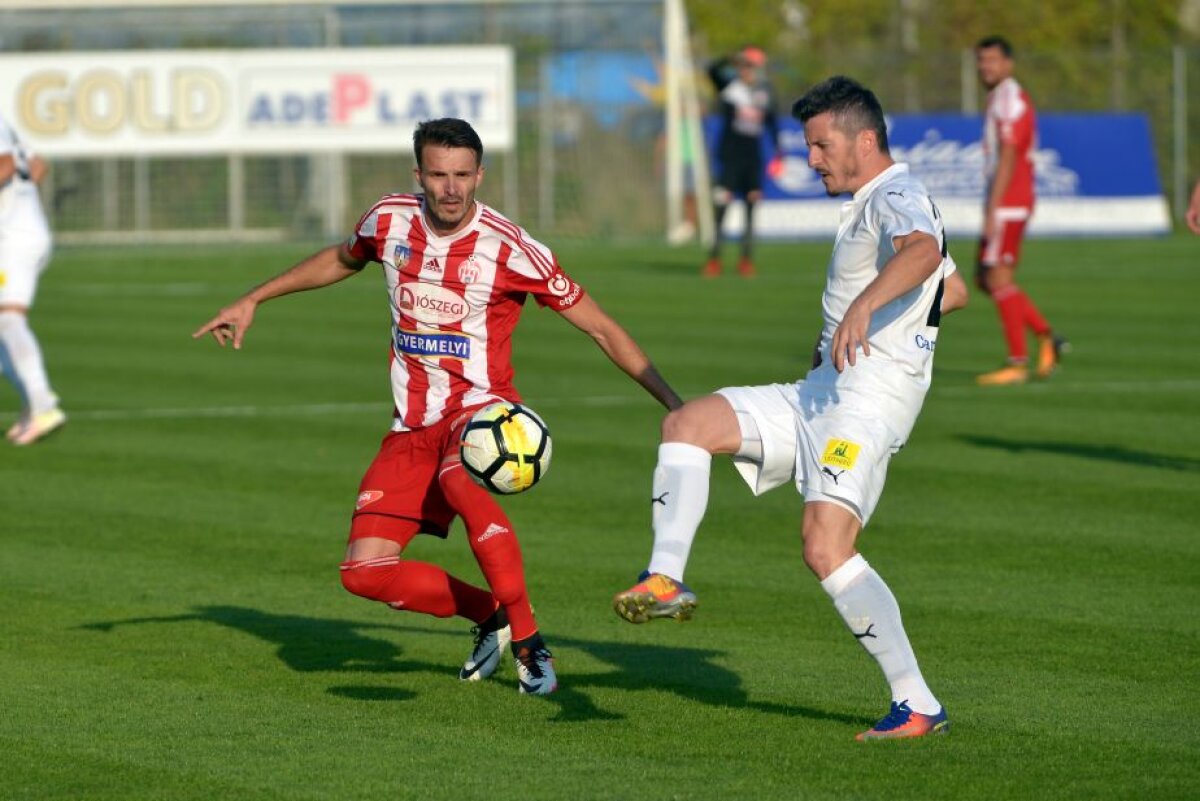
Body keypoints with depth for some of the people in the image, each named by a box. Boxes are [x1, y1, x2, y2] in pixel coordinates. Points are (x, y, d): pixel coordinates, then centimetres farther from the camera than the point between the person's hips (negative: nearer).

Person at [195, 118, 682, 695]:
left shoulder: (511, 249, -14)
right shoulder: (390, 221, -1)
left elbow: (601, 328, -8)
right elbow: (341, 260, 24)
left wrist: (674, 403, -12)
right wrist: (252, 301, 27)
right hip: (413, 426, 5)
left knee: (459, 480, -41)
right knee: (364, 573, -6)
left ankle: (529, 644, -29)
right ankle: (490, 616, 16)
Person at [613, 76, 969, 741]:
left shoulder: (896, 196, -10)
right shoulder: (868, 204, 22)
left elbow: (923, 253, -35)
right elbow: (953, 290, 33)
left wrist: (865, 304, -52)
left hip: (870, 398, -10)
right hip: (820, 394, 10)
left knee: (825, 549, -22)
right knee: (687, 424, 0)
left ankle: (918, 705, -18)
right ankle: (665, 581, -10)